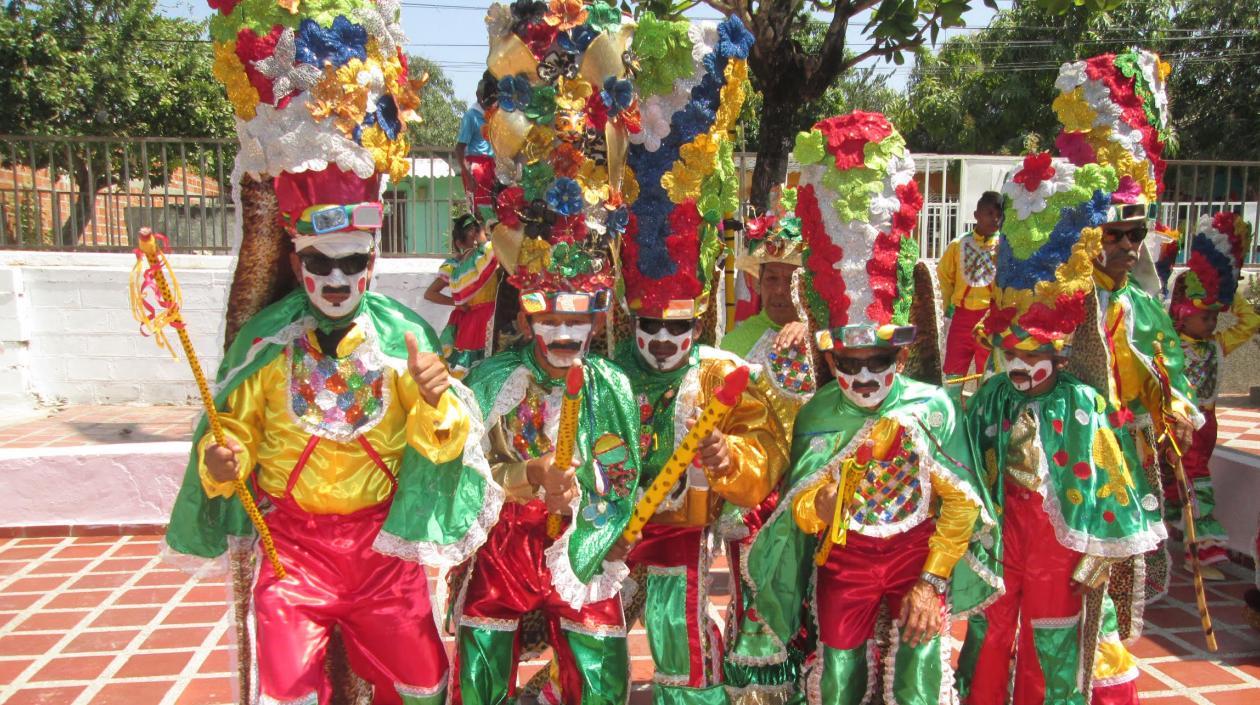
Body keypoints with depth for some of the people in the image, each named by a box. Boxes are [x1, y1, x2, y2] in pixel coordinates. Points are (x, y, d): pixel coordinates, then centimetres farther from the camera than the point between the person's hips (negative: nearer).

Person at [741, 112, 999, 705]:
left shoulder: (933, 407, -12)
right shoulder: (817, 414, -8)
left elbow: (962, 503, -8)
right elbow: (800, 514, -5)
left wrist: (933, 582, -9)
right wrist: (817, 505, -28)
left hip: (918, 556, -1)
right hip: (843, 562, 2)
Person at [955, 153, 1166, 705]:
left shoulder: (1081, 403, -11)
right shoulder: (991, 397, -3)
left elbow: (1101, 478, -7)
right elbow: (970, 467, 4)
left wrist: (1096, 550, -4)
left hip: (1057, 528, -2)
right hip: (999, 522, 2)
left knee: (1048, 633, 15)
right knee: (990, 626, 13)